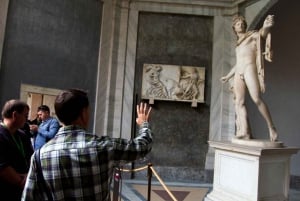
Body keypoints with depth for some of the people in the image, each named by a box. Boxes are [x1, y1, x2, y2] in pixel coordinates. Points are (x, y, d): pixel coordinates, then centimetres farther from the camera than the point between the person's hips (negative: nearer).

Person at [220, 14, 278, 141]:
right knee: (239, 102, -9)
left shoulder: (253, 35, 14)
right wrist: (228, 76, 39)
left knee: (257, 99, -20)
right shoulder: (238, 44, 30)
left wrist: (267, 25, -32)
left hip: (250, 69, -6)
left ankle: (271, 128, -11)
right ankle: (244, 131, -17)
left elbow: (263, 32, -8)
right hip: (238, 73, 6)